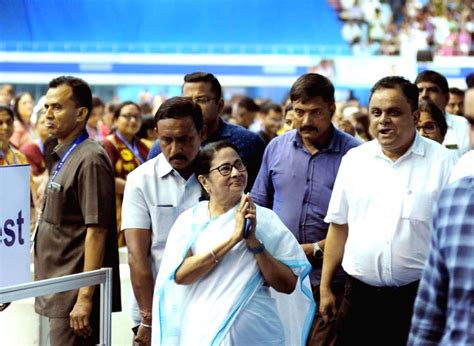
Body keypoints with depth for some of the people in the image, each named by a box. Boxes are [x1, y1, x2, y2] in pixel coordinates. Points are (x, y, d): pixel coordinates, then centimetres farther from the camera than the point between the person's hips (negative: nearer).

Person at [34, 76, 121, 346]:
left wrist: (85, 297, -22)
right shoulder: (66, 157, 16)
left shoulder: (90, 160, -14)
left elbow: (96, 231, -19)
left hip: (75, 295, -9)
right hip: (61, 295, 9)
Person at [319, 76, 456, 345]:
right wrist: (326, 288, 10)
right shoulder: (354, 160, 8)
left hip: (418, 294, -3)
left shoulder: (442, 162, -3)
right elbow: (339, 227, 13)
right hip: (360, 294, 3)